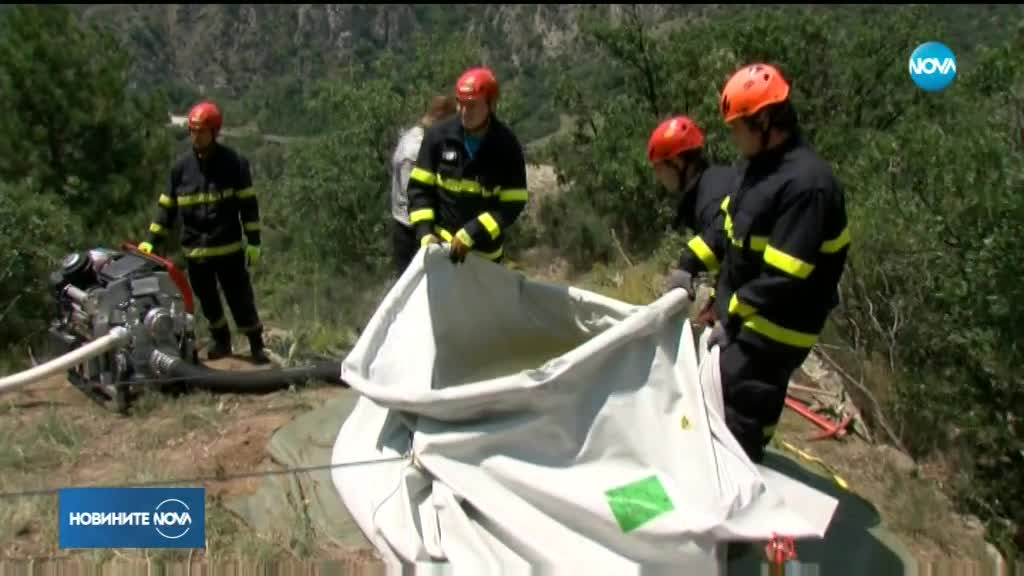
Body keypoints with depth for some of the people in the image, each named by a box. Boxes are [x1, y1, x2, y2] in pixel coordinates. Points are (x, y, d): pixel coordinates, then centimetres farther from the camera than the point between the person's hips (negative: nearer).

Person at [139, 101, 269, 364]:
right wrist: (152, 240, 2)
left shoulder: (234, 162, -7)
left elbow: (248, 203, -5)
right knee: (208, 302, 16)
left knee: (241, 300, 1)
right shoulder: (181, 165, 1)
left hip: (229, 247, -3)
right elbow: (167, 205, 8)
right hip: (194, 250, 3)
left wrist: (254, 241, -9)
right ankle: (221, 341, 34)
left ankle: (257, 345, 14)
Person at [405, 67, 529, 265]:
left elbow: (512, 205, -12)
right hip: (440, 244, 0)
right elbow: (419, 187, -1)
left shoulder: (507, 146, -11)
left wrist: (471, 235, -22)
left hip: (485, 252, 0)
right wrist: (425, 232, -14)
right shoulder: (439, 136, -8)